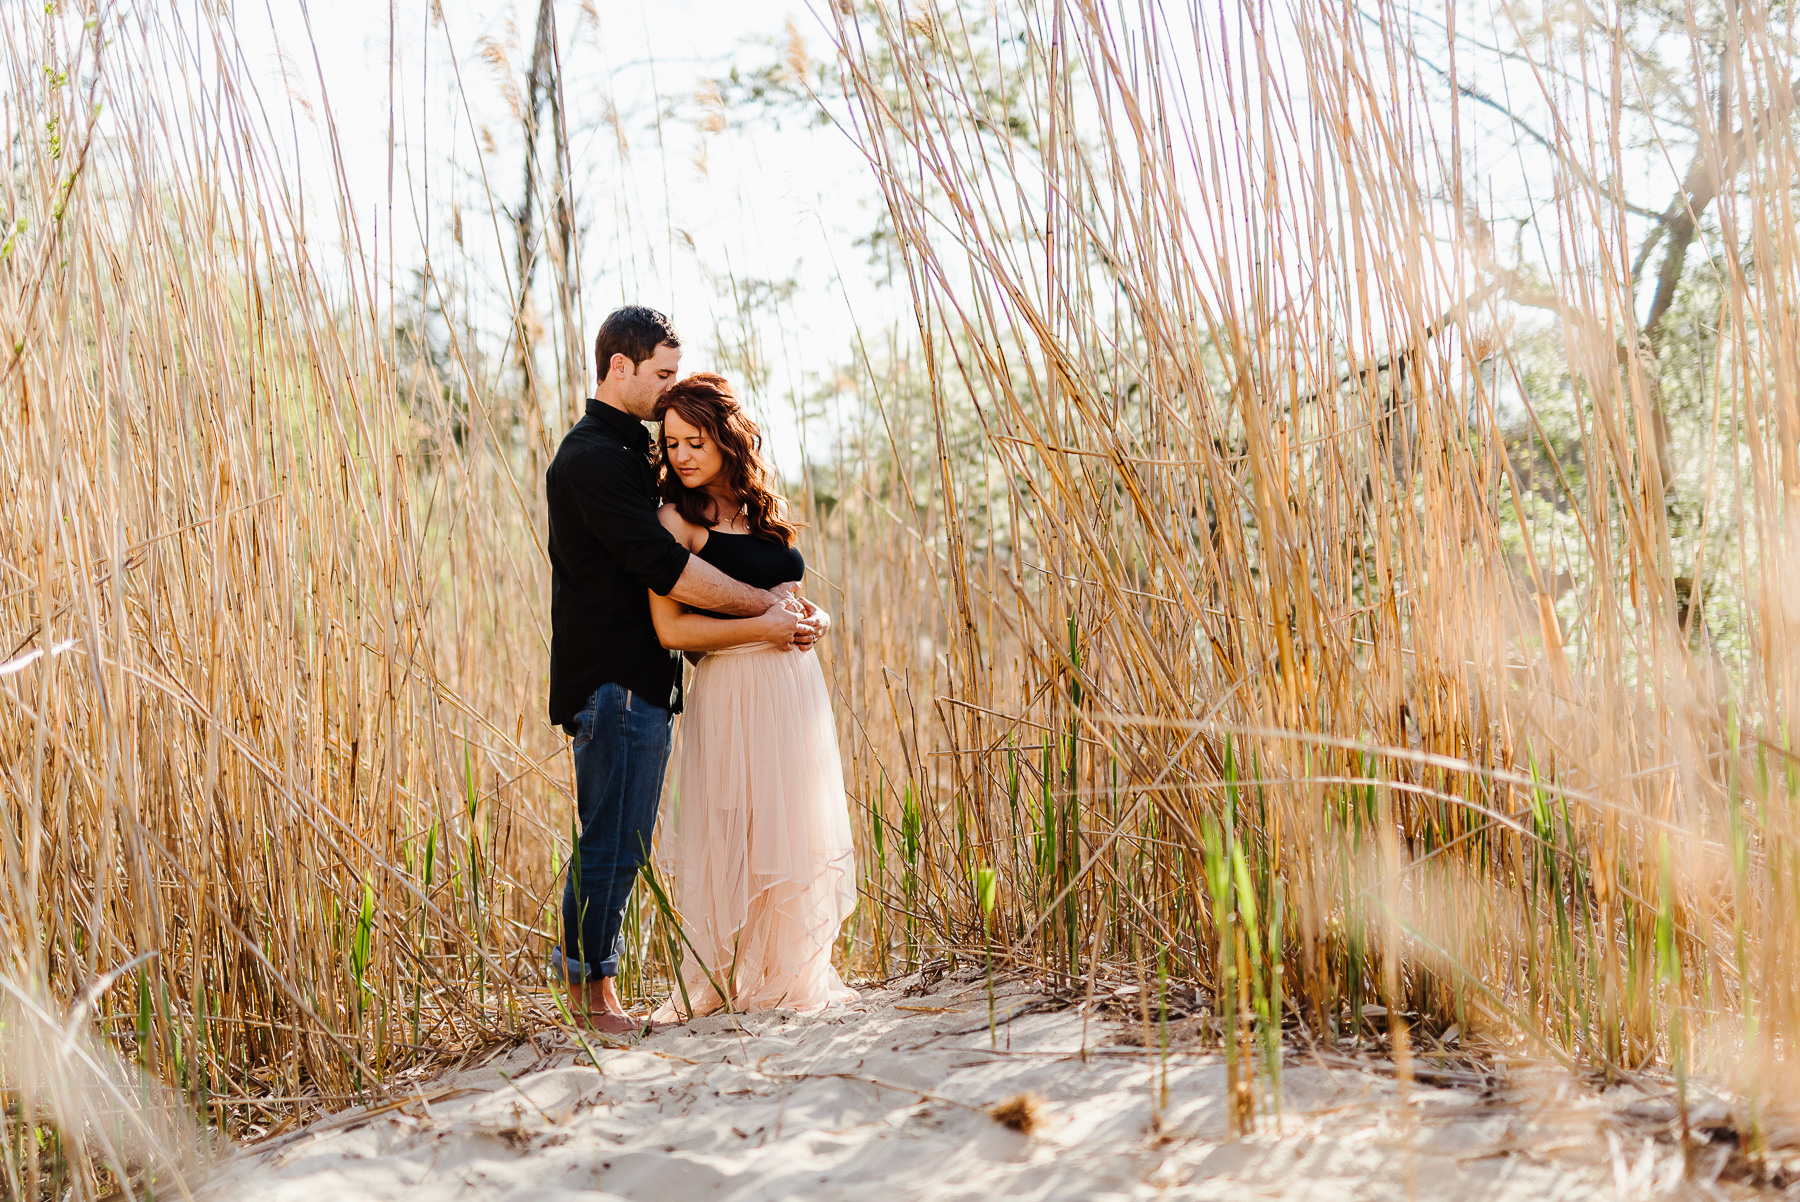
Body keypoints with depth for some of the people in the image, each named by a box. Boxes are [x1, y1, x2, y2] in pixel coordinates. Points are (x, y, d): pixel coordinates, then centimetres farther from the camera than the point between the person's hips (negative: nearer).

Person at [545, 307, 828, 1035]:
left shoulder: (628, 450, 19)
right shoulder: (592, 460, -14)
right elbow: (665, 567, -21)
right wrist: (767, 606, -16)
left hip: (639, 679, 10)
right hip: (614, 681, -10)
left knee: (620, 839, 15)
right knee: (613, 841, -3)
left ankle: (581, 963, 24)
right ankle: (590, 984, 8)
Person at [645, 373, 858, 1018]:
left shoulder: (765, 512, 13)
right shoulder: (676, 520, -7)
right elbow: (671, 627, -16)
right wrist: (765, 628, -14)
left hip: (795, 686, 7)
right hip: (731, 694, -6)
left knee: (797, 836, 11)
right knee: (733, 839, -1)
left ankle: (791, 976, 23)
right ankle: (719, 984, 12)